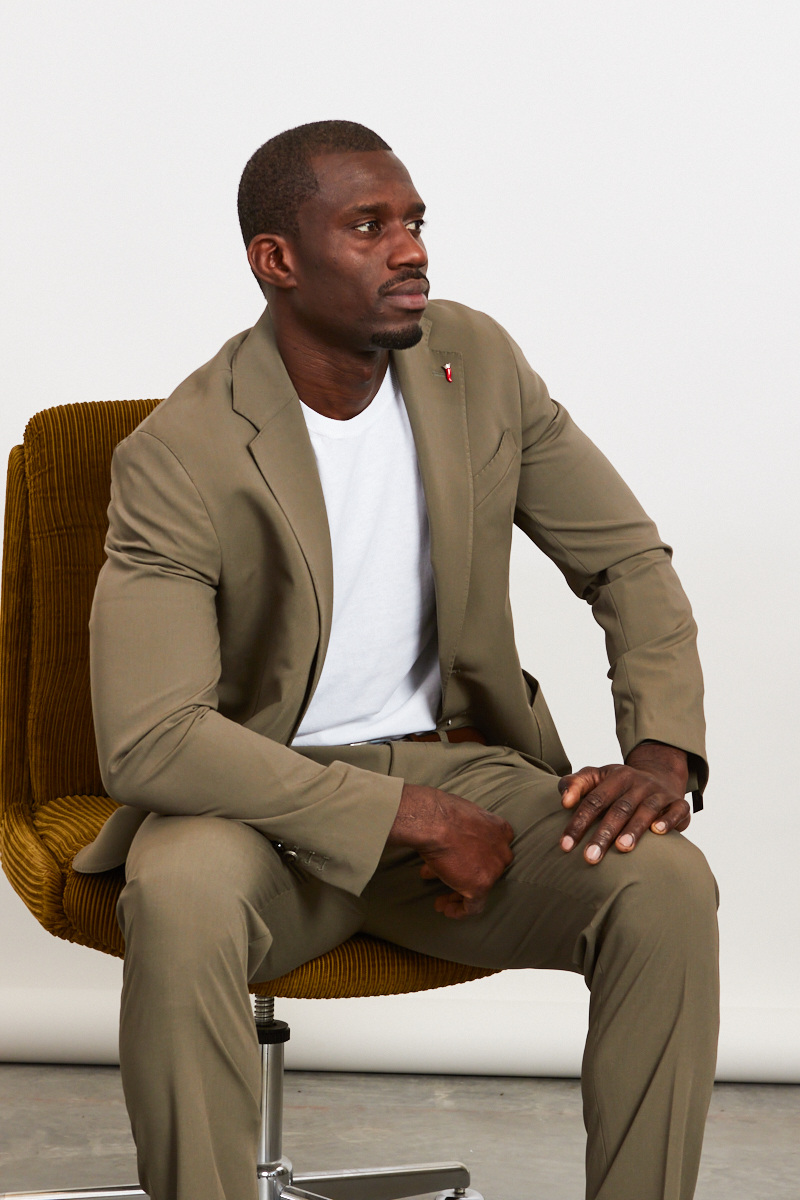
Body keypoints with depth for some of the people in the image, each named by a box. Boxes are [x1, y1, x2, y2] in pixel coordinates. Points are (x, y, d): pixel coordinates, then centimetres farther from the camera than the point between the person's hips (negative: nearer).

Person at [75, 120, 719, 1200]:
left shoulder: (476, 363, -1)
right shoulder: (178, 458, -17)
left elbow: (627, 557, 7)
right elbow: (148, 741, -24)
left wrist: (663, 749, -13)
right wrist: (409, 818, -24)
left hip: (453, 760, 4)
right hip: (261, 798, -4)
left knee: (669, 887, -24)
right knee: (180, 902, -38)